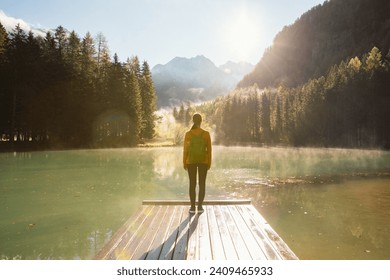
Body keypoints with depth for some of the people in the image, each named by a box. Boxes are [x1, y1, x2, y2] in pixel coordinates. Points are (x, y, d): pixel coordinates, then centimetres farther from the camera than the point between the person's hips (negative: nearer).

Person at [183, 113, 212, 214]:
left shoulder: (188, 134, -7)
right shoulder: (206, 134, -6)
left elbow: (185, 150, -5)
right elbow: (209, 149, -3)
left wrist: (184, 163, 4)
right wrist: (209, 163, 6)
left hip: (191, 161, 0)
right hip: (203, 161, 0)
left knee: (192, 184, 6)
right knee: (202, 184, 7)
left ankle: (192, 207, 6)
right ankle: (200, 206, 6)